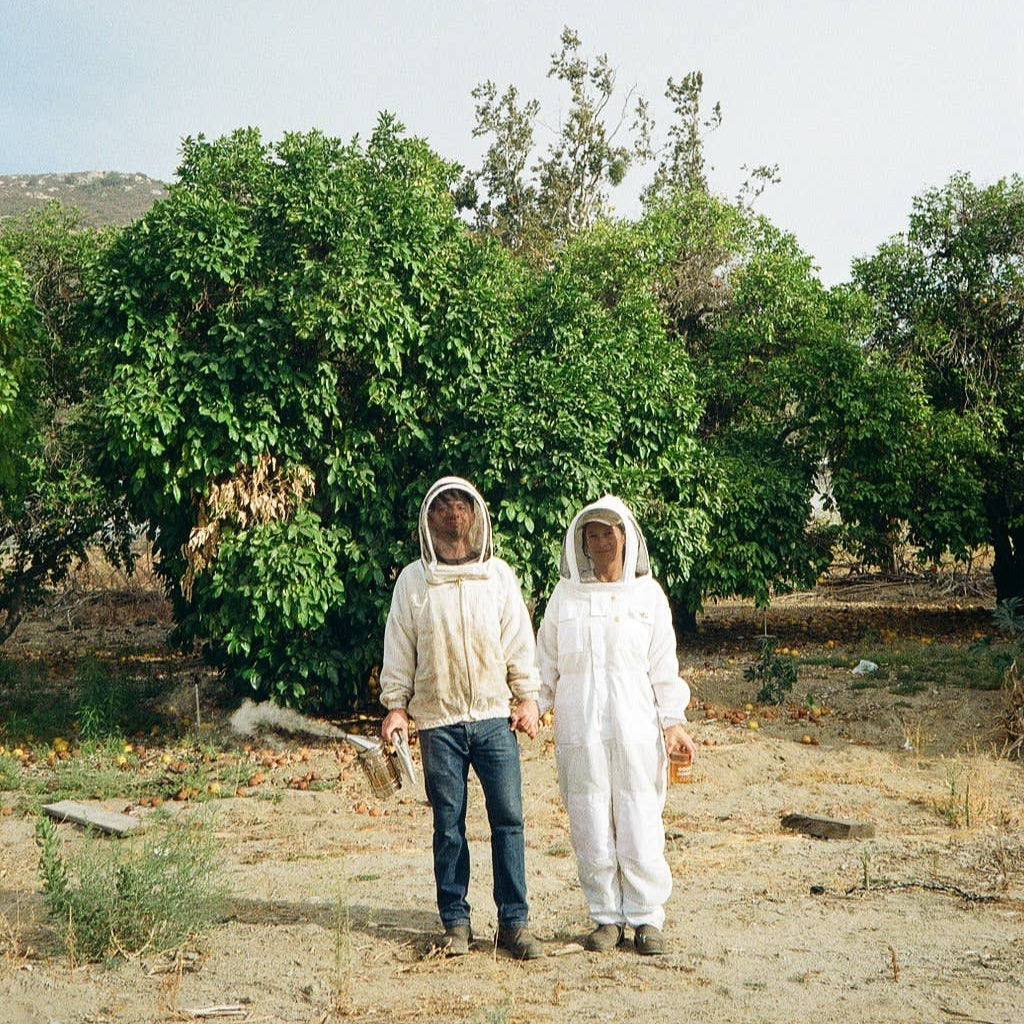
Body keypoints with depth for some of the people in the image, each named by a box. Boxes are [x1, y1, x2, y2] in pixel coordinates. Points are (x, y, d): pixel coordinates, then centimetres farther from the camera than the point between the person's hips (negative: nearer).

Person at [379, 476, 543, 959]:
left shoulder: (499, 575, 8)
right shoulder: (413, 580, 6)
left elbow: (519, 640, 9)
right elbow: (398, 648, 8)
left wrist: (527, 696, 3)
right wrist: (395, 705, 3)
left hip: (495, 716, 1)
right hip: (439, 720, 0)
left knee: (508, 818, -2)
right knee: (448, 824, 4)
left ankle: (514, 921, 6)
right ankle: (455, 923, 13)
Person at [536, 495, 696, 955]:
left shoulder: (647, 594, 8)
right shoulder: (565, 595, 10)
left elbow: (664, 666, 8)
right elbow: (547, 661, 14)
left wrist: (673, 721, 1)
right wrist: (531, 707, 4)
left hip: (635, 729, -1)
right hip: (580, 729, 1)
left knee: (640, 826, -2)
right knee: (591, 830, 2)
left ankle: (647, 917, 11)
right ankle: (607, 917, 14)